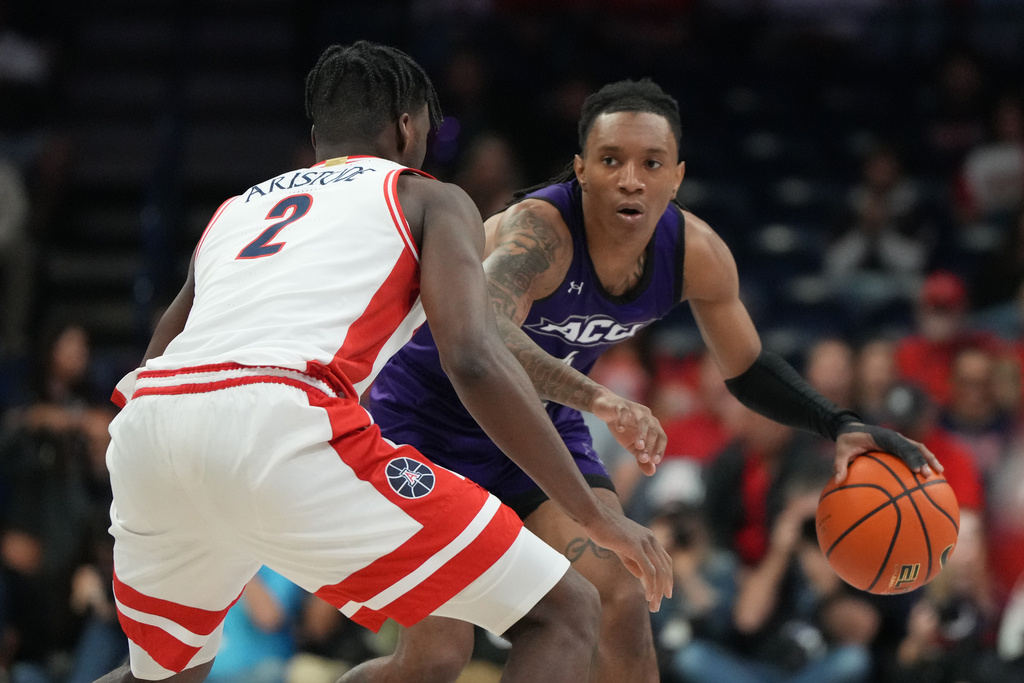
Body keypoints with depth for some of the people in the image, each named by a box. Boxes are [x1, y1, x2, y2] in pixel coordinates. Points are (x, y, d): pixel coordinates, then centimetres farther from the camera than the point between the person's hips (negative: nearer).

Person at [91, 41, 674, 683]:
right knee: (564, 615, 3)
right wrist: (595, 516, 6)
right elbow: (474, 359, 1)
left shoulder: (233, 209, 35)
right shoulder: (429, 199, 19)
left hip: (145, 437, 6)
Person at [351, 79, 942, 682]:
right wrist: (595, 397, -71)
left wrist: (840, 425, -14)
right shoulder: (537, 230, -34)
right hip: (427, 420, -6)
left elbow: (748, 369, 4)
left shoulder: (696, 254, -14)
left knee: (619, 608, -9)